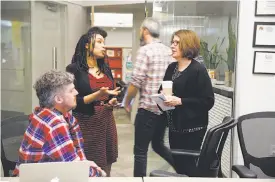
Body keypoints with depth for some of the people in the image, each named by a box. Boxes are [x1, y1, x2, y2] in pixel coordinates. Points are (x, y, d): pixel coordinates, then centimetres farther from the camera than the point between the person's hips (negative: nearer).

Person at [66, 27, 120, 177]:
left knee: (106, 168, 10)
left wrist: (113, 101, 0)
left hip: (107, 120, 6)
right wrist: (98, 95, -23)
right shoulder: (74, 69, -8)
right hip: (87, 123, -6)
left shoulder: (105, 69, 13)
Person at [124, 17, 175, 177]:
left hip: (148, 108, -7)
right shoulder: (168, 51, 8)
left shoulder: (145, 50, -12)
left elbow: (136, 81, -15)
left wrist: (127, 102, -1)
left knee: (141, 151, 4)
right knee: (158, 144, 23)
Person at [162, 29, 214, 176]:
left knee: (188, 166, 2)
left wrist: (180, 101, -23)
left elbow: (208, 101, -18)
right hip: (175, 126, 7)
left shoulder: (198, 70, -13)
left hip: (192, 128, -7)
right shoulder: (171, 67, 9)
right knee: (178, 164, 15)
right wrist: (163, 97, -2)